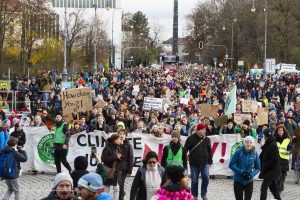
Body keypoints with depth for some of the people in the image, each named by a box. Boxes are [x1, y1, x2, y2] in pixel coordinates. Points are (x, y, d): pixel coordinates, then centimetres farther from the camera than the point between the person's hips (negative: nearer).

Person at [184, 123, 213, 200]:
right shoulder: (191, 138, -6)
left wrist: (210, 161, 11)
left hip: (205, 163, 2)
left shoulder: (207, 139, 5)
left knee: (206, 179, -2)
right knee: (194, 180, 5)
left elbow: (209, 151, 12)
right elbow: (185, 150, -4)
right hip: (194, 163, -2)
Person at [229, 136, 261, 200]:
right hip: (238, 181, -1)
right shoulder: (239, 152, -13)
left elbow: (258, 168, 2)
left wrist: (251, 175, -16)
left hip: (249, 182, 1)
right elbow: (231, 165, -9)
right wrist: (241, 172, -19)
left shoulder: (255, 153, -6)